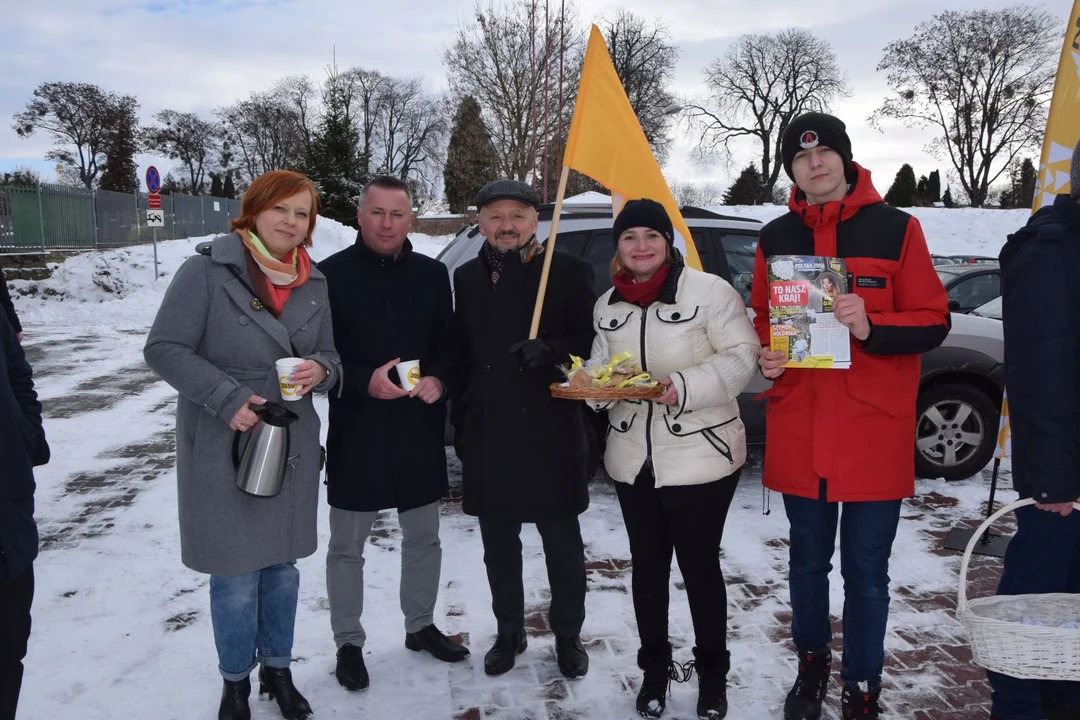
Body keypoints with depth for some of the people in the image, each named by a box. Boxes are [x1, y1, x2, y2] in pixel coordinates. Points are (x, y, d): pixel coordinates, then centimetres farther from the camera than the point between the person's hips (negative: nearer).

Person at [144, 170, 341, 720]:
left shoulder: (312, 284, 6)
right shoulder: (207, 270, -10)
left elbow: (328, 355, 13)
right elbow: (164, 349, -11)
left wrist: (320, 369, -11)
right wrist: (227, 398, -20)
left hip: (293, 445, 5)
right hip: (222, 447, -4)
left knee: (283, 566, 15)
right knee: (236, 574, 5)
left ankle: (277, 670, 35)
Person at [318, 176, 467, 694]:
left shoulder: (433, 274, 4)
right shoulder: (330, 275, -7)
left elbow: (449, 344, 8)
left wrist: (439, 379, -12)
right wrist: (365, 382, -22)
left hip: (420, 430, 4)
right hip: (355, 432, -3)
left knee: (423, 537, 17)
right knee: (347, 545, 9)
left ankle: (420, 625, 36)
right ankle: (348, 643, 26)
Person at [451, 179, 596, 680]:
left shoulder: (568, 271, -4)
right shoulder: (467, 278, 10)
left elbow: (590, 341, -5)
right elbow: (460, 354, 13)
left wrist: (551, 352, -24)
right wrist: (460, 421, 9)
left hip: (551, 431, -3)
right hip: (487, 432, 4)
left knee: (561, 539, 9)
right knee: (498, 540, 14)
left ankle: (567, 634, 28)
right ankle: (509, 631, 33)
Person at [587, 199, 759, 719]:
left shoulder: (709, 291, -9)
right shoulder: (608, 305, 9)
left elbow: (741, 357, -12)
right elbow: (599, 365, 15)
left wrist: (685, 387, -24)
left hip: (701, 456, -5)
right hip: (633, 461, 5)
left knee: (700, 567, 8)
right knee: (647, 567, 16)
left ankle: (713, 673, 30)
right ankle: (654, 667, 35)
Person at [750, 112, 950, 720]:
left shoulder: (896, 229, -2)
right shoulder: (776, 238, 7)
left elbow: (934, 322, -2)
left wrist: (872, 327, -21)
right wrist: (766, 357, -6)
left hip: (875, 432, -2)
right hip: (799, 432, 3)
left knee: (866, 572, 7)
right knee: (808, 562, 17)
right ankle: (812, 665, 38)